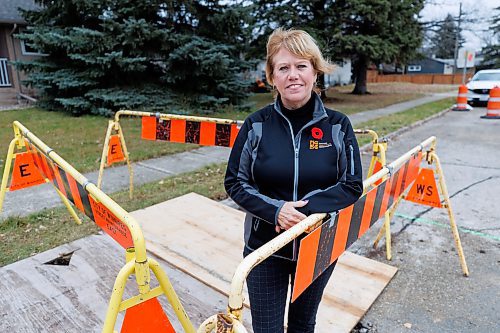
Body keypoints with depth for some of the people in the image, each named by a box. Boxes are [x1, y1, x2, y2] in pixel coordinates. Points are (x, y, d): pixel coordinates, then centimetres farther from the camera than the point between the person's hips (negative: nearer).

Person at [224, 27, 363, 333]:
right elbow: (235, 182, -6)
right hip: (264, 247, 0)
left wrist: (305, 209, -21)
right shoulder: (257, 125, -10)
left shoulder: (337, 125, -8)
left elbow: (352, 185, -7)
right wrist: (275, 210, -22)